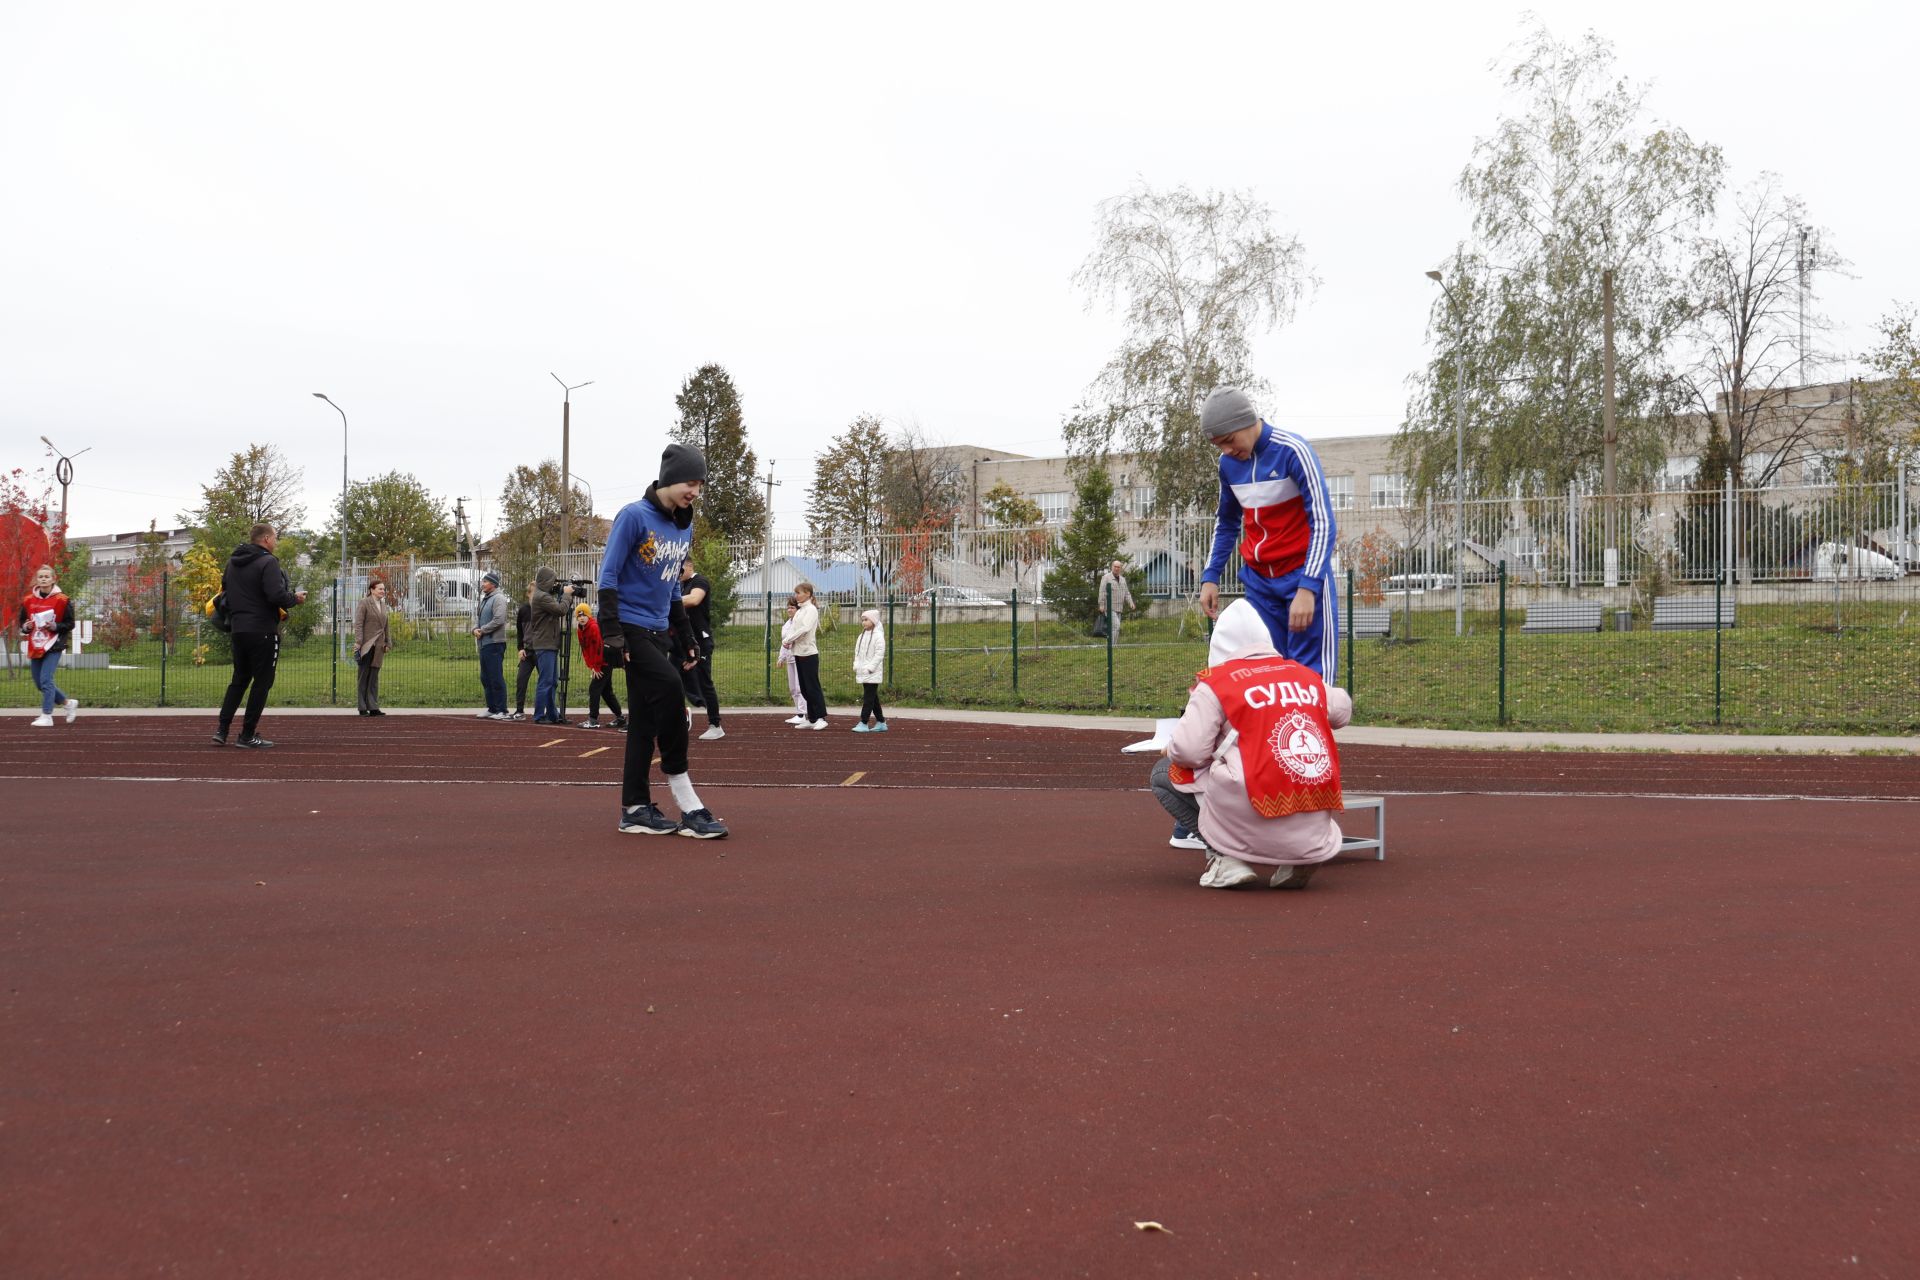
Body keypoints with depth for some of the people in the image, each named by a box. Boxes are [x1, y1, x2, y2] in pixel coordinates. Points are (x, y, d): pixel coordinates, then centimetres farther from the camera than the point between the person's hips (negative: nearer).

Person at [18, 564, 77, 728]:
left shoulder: (62, 600, -5)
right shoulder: (28, 601, 7)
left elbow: (70, 624, -3)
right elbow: (22, 623, 16)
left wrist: (55, 626, -19)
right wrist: (25, 627, -5)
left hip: (53, 646, -6)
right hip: (35, 647, 6)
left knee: (46, 680, -15)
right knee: (39, 683, 10)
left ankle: (46, 716, -10)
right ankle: (69, 703, 28)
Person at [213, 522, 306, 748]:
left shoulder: (232, 562, 13)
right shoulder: (267, 562, -13)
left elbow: (224, 588, 21)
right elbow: (277, 595, -23)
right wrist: (295, 599, -5)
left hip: (238, 630, 8)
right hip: (263, 631, -8)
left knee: (239, 680, 18)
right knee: (262, 682, 1)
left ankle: (222, 730, 11)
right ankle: (247, 735, 1)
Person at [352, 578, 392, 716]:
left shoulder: (383, 605, 14)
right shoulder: (364, 604, -6)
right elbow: (358, 624, -12)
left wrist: (388, 642, 12)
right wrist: (358, 642, -19)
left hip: (378, 646, 6)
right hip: (366, 646, -6)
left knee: (374, 677, 7)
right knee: (363, 677, 2)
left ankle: (373, 707, 9)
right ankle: (362, 708, 5)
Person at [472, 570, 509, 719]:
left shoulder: (498, 599, -10)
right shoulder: (484, 600, 19)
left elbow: (498, 620, -20)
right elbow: (477, 616, 22)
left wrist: (482, 631, -13)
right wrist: (475, 629, 1)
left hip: (494, 644, -10)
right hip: (484, 644, 10)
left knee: (496, 678, -9)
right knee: (485, 678, 13)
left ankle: (501, 710, -6)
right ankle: (491, 709, 20)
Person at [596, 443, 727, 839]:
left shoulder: (685, 527, 14)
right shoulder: (634, 516, -9)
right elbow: (608, 576, -11)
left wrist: (686, 636, 19)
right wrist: (612, 632, -19)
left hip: (659, 632, 8)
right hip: (631, 628, -8)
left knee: (646, 721, 7)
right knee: (668, 687, -22)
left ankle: (635, 809, 12)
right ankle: (688, 806, -18)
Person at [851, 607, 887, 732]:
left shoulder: (878, 636, -11)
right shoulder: (862, 636, 15)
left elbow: (879, 654, -16)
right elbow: (857, 652, 19)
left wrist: (870, 668, -18)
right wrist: (856, 666, 7)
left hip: (872, 673, -8)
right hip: (863, 673, 8)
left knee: (868, 698, -9)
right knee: (873, 698, 12)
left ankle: (863, 724, -10)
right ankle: (881, 722, 19)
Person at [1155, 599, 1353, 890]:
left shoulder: (1216, 682, 0)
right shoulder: (1307, 675, 14)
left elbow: (1189, 751, -7)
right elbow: (1342, 710, 31)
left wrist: (1171, 749, 16)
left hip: (1256, 824, -5)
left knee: (1165, 774, 16)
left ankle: (1227, 858, 0)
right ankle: (1299, 860, 12)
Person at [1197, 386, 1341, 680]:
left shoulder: (1292, 451, -15)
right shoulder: (1228, 463, 5)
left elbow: (1323, 523, -17)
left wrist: (1307, 587, -26)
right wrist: (1211, 576, 12)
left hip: (1302, 575, -6)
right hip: (1258, 580, 6)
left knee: (1310, 675, -9)